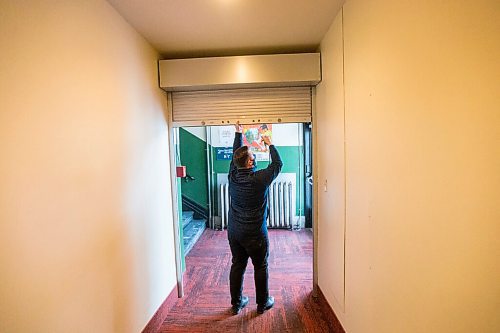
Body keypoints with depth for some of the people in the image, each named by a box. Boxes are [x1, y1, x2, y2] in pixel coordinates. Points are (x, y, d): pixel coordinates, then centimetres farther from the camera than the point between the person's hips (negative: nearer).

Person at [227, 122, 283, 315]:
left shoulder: (233, 175, -8)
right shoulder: (260, 178, -21)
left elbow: (235, 155, 9)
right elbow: (277, 164, -5)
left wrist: (238, 133, 18)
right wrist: (270, 144, 7)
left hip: (234, 232, 5)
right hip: (255, 233, -5)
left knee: (237, 265, 18)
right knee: (261, 267, 15)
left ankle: (236, 303, 33)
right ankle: (263, 303, 32)